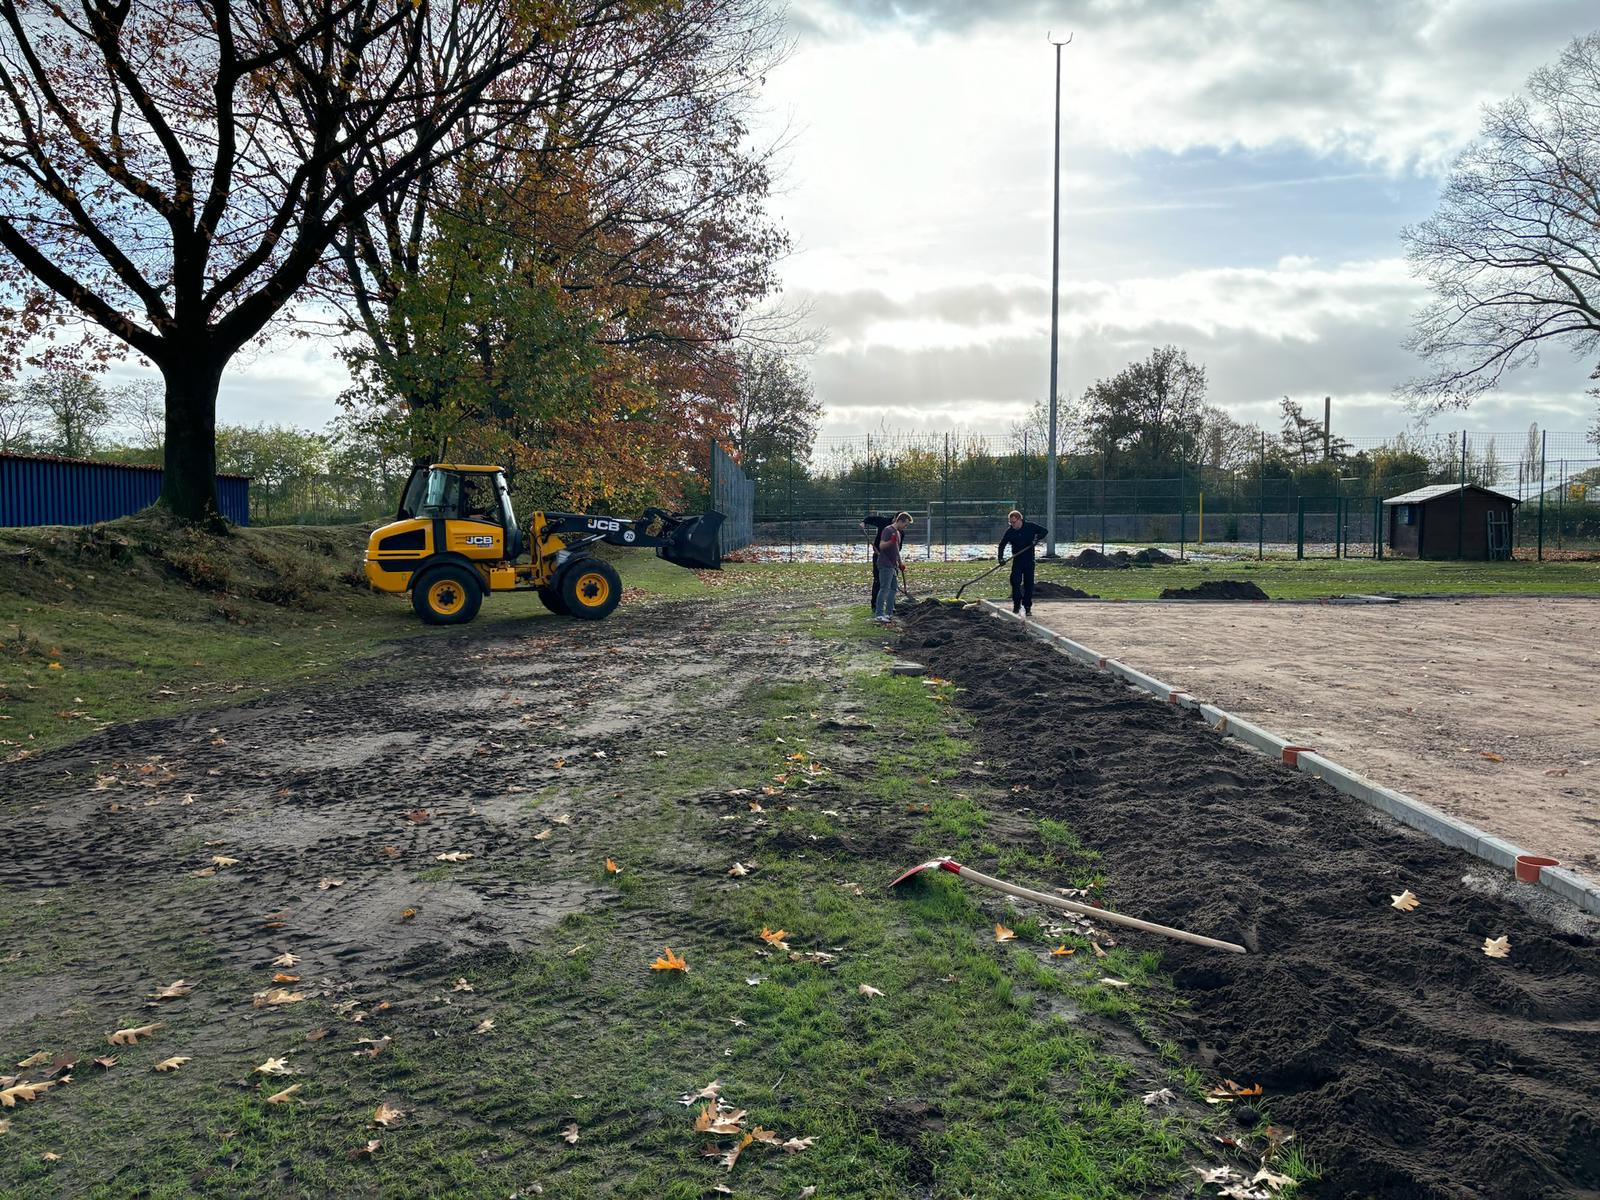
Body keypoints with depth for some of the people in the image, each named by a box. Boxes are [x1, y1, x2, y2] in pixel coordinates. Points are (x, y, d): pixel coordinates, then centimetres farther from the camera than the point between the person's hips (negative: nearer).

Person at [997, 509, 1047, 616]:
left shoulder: (1030, 526, -5)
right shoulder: (1009, 531, -2)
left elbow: (1045, 531, 1)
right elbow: (1002, 545, 2)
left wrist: (1037, 539, -16)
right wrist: (1001, 558, -12)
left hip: (1029, 560, -1)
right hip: (1017, 560, 1)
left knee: (1028, 583, 2)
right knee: (1015, 582, -9)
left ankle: (1028, 607, 9)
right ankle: (1017, 605, 2)